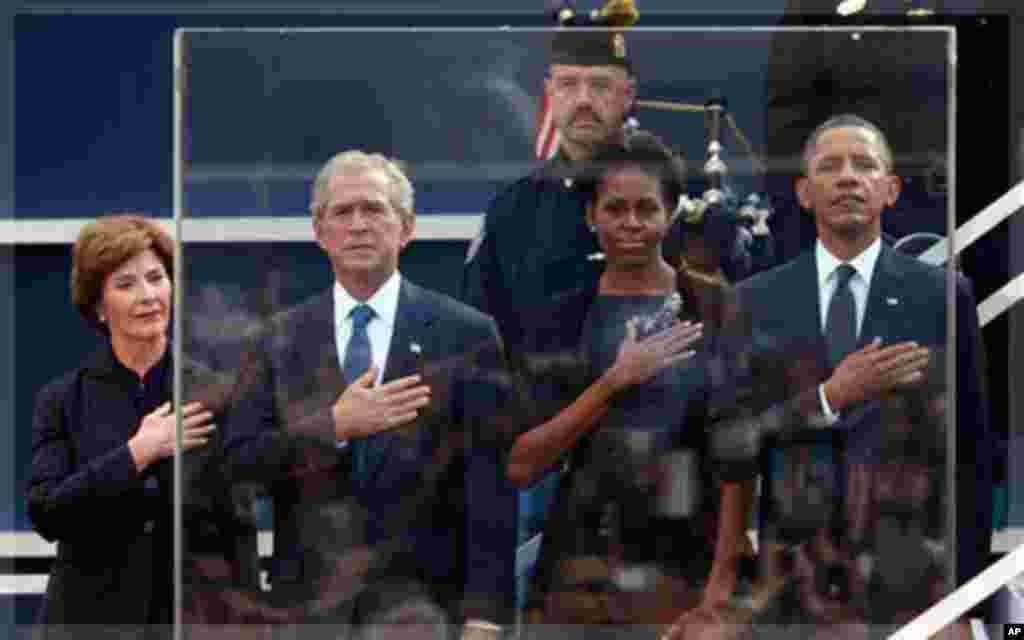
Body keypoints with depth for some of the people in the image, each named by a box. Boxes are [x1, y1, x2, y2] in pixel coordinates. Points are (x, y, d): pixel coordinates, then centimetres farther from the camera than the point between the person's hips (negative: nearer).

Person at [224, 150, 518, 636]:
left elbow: (490, 485, -6)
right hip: (308, 599, 2)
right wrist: (334, 427, -15)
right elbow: (239, 461, -1)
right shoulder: (278, 340, 6)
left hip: (422, 598, -2)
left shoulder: (465, 334, -2)